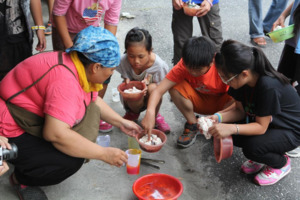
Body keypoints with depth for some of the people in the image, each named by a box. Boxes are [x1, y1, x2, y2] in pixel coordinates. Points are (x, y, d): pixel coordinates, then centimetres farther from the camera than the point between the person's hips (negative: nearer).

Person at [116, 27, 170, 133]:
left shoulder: (159, 65, -29)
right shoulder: (123, 61, -25)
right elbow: (126, 78, -7)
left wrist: (147, 83, -40)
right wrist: (127, 83, -33)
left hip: (150, 97, -1)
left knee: (152, 88, -35)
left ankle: (155, 116, -1)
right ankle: (133, 113, 9)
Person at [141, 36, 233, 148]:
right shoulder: (183, 66, -26)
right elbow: (158, 90, -31)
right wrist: (150, 113, -49)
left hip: (221, 103, -1)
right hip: (199, 102, 2)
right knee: (175, 87, -27)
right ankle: (193, 125, -6)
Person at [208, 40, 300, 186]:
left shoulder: (268, 87, -37)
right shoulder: (242, 80, -15)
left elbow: (261, 127, -29)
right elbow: (240, 110, -5)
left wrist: (231, 128, -43)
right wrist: (218, 117, -23)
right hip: (260, 120, 7)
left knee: (252, 147, -32)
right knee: (225, 132, -13)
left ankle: (282, 163, 3)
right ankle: (262, 156, 12)